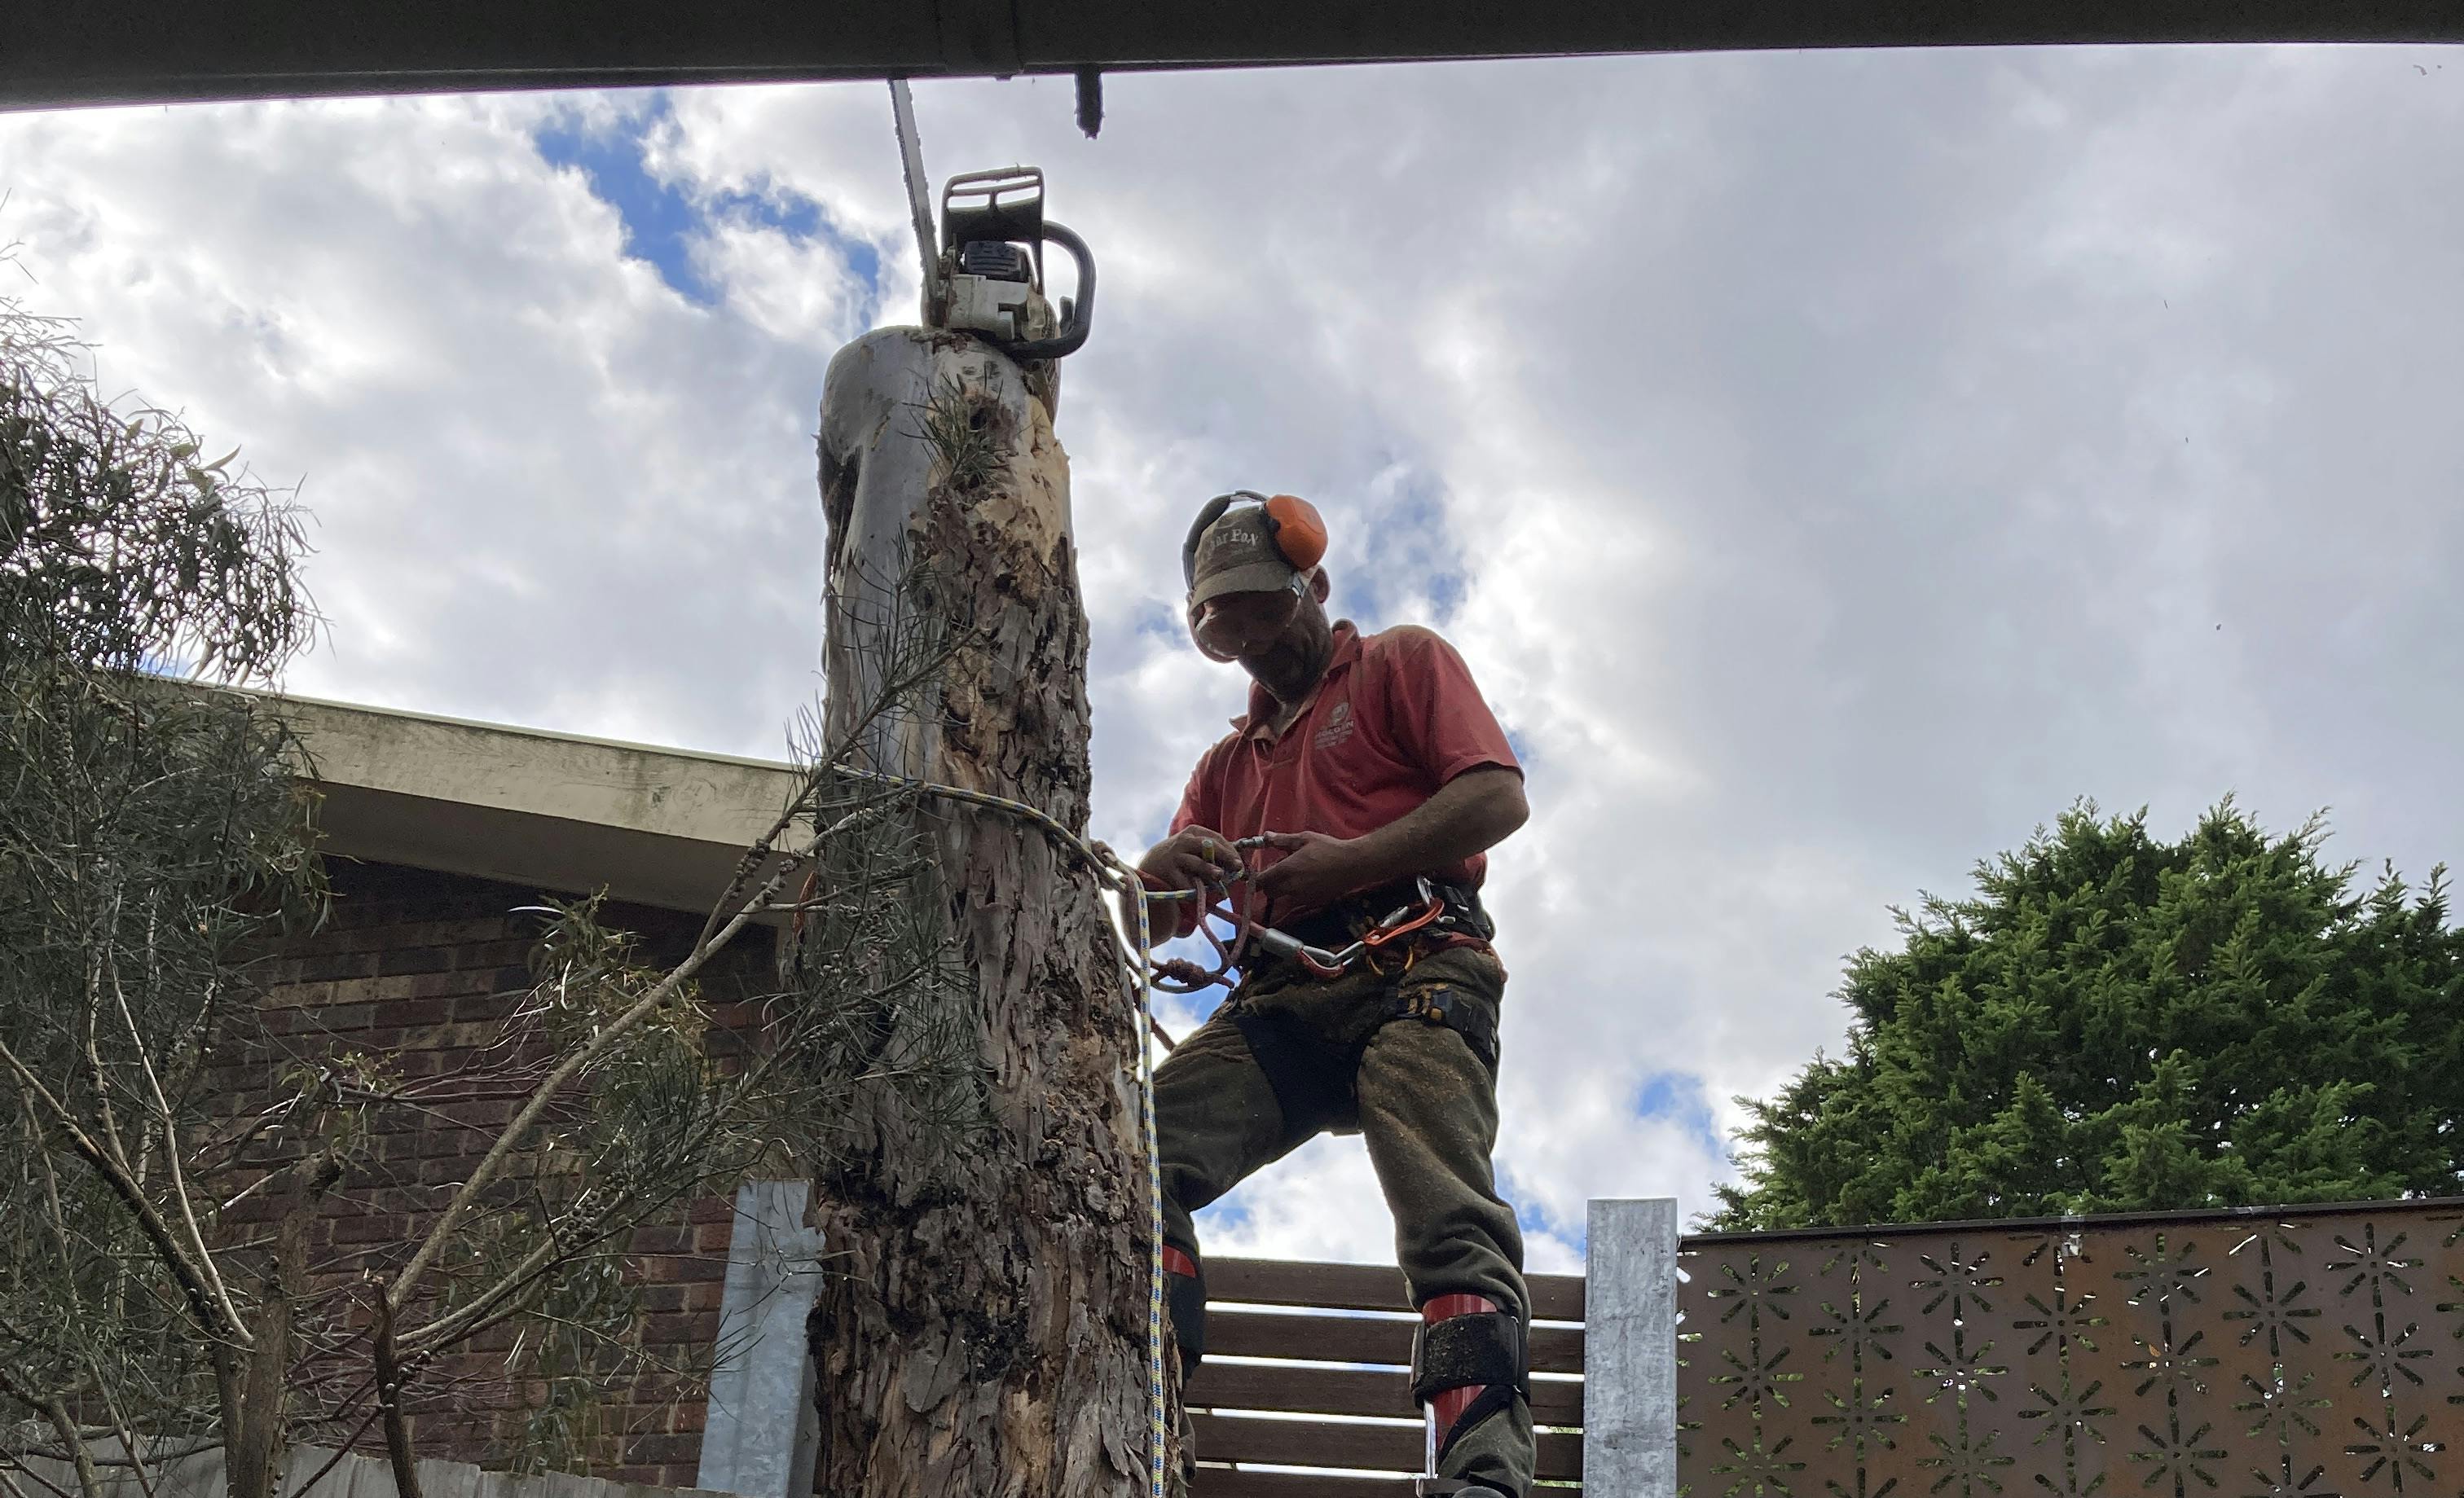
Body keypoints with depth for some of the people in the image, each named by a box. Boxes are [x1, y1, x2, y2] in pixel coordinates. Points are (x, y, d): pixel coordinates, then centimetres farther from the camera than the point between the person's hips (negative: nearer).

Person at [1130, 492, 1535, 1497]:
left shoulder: (1402, 663, 18)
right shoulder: (1231, 762, 34)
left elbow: (1499, 797, 1)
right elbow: (1154, 925, 26)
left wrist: (1348, 862, -11)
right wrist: (1159, 875, -1)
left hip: (1411, 973, -5)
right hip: (1279, 1006, 5)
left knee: (1451, 1222, -24)